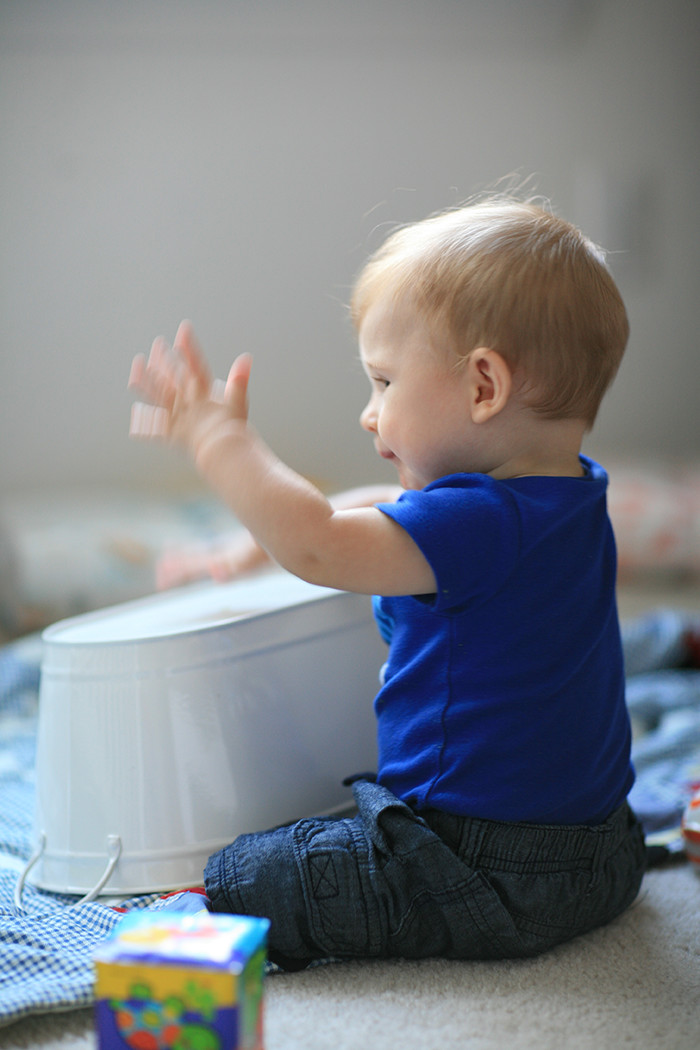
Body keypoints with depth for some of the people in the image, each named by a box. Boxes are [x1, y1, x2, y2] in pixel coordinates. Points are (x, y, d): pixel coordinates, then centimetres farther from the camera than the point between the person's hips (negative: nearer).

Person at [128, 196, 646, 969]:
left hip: (496, 882, -9)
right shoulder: (576, 494, 4)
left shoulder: (482, 521, -27)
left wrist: (217, 435, -22)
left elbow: (314, 548, -34)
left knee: (235, 881, -5)